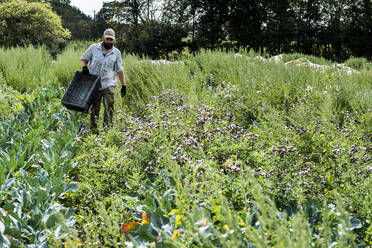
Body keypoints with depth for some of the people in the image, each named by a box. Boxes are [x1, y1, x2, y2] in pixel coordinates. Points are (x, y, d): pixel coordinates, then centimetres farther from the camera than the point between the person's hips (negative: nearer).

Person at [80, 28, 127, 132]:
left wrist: (123, 85, 7)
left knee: (109, 106, -13)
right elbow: (84, 59, 14)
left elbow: (119, 70, 11)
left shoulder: (116, 53, 7)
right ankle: (93, 129, 14)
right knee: (94, 107, 6)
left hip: (109, 84, 0)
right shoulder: (93, 48, 4)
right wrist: (84, 67, -8)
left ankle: (107, 127, -9)